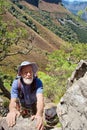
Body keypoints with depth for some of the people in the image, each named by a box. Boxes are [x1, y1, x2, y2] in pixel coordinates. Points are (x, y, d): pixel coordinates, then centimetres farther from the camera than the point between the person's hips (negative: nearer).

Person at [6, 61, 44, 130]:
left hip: (35, 106, 0)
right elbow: (13, 101, -40)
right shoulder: (16, 83, -31)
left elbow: (40, 99, -49)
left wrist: (39, 115, -71)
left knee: (37, 124, 3)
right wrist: (12, 110, -66)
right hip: (22, 107, 1)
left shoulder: (38, 82, -34)